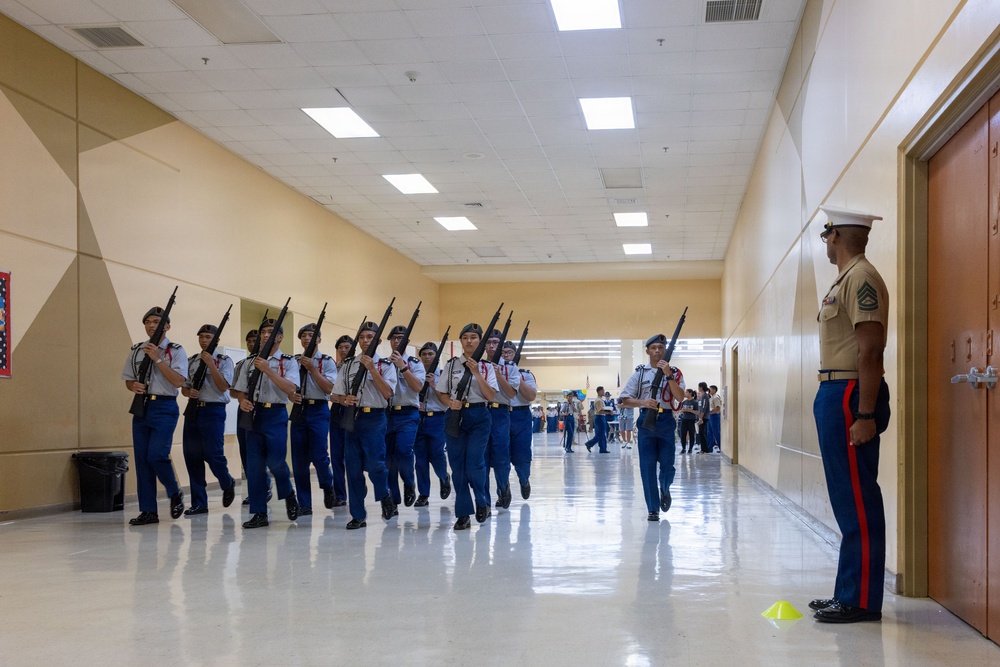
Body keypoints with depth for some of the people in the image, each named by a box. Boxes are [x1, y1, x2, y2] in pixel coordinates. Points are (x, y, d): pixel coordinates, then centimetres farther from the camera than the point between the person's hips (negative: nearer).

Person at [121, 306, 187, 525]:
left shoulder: (175, 351, -2)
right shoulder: (136, 351, 12)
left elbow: (178, 381, -14)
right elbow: (128, 379, 18)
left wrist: (157, 359, -18)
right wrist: (133, 386, -5)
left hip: (164, 408, -5)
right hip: (141, 407, 5)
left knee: (156, 455, -16)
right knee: (141, 459, 4)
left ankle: (175, 493, 11)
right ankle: (148, 511, 10)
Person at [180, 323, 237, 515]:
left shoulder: (224, 361, -1)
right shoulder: (191, 361, 14)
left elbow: (223, 387, -12)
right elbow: (183, 386, 17)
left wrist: (210, 364, -17)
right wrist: (188, 392, -6)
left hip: (213, 411, -5)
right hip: (193, 410, 5)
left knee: (213, 455, -9)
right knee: (192, 456, 3)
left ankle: (228, 484, 23)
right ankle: (199, 503, 10)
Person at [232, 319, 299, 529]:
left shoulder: (288, 362, 1)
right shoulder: (250, 362, 13)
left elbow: (290, 389, -13)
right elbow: (241, 390, 15)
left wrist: (268, 370, -20)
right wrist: (243, 401, -8)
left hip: (276, 415, -4)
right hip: (253, 415, 4)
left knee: (275, 461, -13)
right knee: (254, 465, 2)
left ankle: (288, 495, 18)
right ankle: (259, 513, 8)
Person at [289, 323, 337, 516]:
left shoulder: (327, 361, 2)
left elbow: (329, 388, -8)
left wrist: (312, 369, -13)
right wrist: (290, 395, -10)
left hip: (318, 410, -3)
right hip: (298, 410, 3)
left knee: (318, 455, -10)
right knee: (299, 459, 2)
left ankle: (328, 487, 21)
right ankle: (304, 504, 10)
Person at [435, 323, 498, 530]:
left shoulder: (486, 367, 4)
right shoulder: (451, 365, 8)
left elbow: (491, 396, -5)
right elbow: (441, 393, 10)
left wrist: (476, 373, -13)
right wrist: (451, 403, -11)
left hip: (479, 417, -2)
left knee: (474, 464, -11)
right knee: (457, 466, 2)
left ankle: (482, 503, 15)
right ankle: (463, 514, 9)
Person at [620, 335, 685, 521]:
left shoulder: (674, 372, 7)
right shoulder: (640, 373, 7)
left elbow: (680, 397, -9)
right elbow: (625, 401, 4)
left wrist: (668, 375, -17)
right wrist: (643, 402, -15)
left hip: (666, 420, 0)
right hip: (646, 420, 0)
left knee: (667, 464, 0)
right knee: (647, 466, -1)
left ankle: (664, 490, 34)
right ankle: (653, 509, 7)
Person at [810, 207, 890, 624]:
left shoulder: (861, 279, -13)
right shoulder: (846, 280, 18)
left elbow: (871, 352, -20)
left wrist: (865, 415, -23)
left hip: (850, 397, -10)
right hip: (834, 396, 11)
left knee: (857, 501, -6)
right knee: (847, 499, 13)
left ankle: (862, 601, -1)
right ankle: (848, 593, 20)